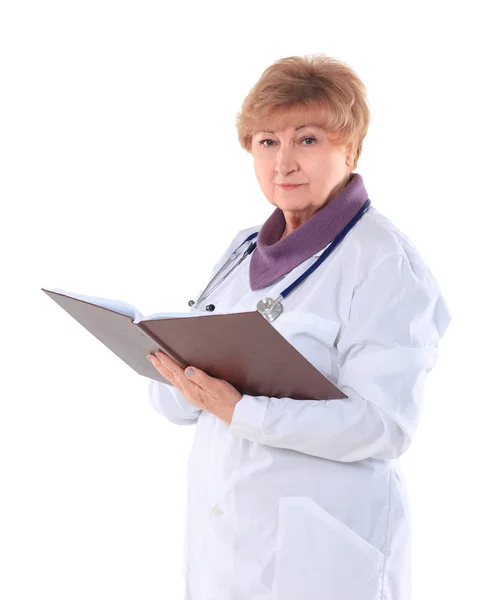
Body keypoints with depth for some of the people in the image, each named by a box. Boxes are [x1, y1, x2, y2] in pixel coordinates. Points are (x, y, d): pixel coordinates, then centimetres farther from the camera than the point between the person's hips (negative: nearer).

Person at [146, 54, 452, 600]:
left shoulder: (384, 261, -11)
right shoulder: (241, 252, 8)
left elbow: (384, 425, -21)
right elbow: (177, 405, 7)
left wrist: (240, 411, -26)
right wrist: (180, 377, -16)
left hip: (318, 553, -6)